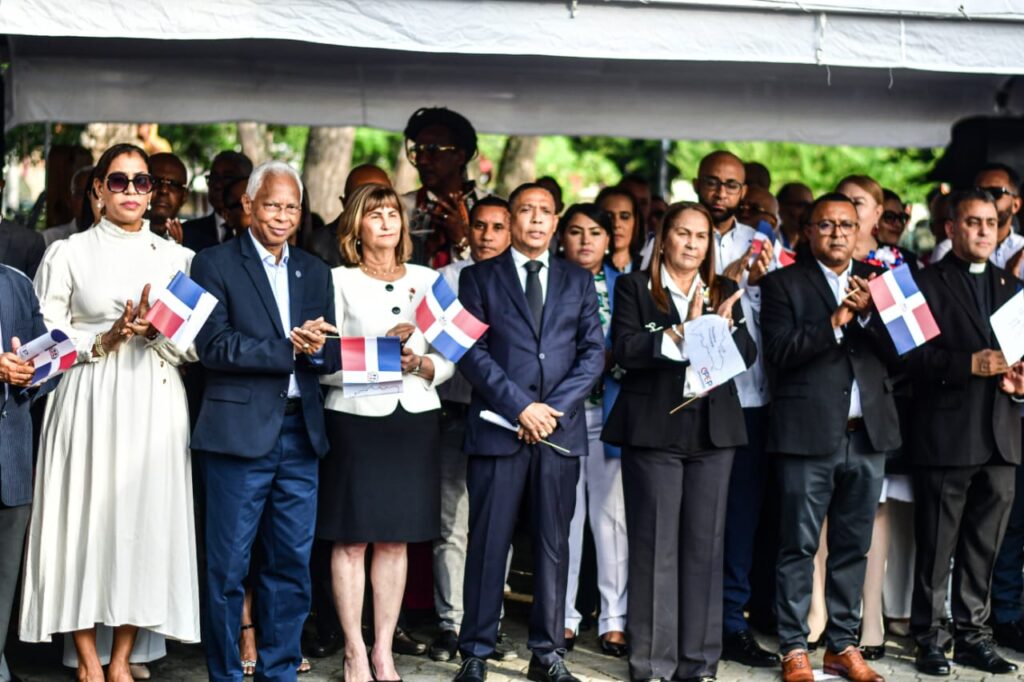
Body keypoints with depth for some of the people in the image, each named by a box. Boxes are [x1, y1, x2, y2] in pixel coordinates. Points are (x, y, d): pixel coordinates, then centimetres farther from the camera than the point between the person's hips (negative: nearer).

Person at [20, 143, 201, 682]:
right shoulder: (67, 254, 5)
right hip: (88, 402, -2)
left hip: (154, 403, 2)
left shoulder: (175, 257, 11)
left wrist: (156, 330, -11)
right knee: (85, 516, -3)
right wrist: (107, 339, -11)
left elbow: (196, 344, 8)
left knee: (146, 516, 0)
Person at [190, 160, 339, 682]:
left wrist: (317, 349, -12)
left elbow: (331, 356, 11)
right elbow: (214, 346, -12)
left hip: (301, 432, 5)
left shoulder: (314, 272, 15)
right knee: (228, 566, 1)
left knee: (292, 564, 9)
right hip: (239, 432, -5)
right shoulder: (215, 264, -1)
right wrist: (288, 348, -16)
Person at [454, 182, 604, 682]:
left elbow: (593, 353, 7)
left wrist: (555, 407, -7)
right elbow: (472, 353, -2)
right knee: (488, 544, -1)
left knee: (554, 544, 5)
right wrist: (520, 406, -12)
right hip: (498, 427, -2)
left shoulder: (578, 282, 14)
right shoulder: (479, 278, 7)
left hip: (561, 429, 2)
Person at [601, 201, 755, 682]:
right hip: (654, 429, -3)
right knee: (655, 546, -2)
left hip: (713, 430, 3)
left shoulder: (724, 291, 15)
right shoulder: (635, 288, 5)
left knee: (705, 545, 4)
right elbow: (626, 350, -9)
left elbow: (748, 354, 5)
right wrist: (682, 332, -18)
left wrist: (726, 327, -14)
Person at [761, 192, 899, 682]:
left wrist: (867, 313, -11)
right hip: (810, 434, -4)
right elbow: (778, 353, -9)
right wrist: (834, 322, -15)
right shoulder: (784, 283, 2)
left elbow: (898, 351, 4)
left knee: (853, 547, 9)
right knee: (799, 548, 0)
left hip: (868, 434, 4)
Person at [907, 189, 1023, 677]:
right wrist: (969, 365, -20)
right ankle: (930, 638, 7)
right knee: (937, 546, 0)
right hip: (947, 434, -5)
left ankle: (972, 635, 18)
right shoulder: (926, 283, -1)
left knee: (984, 547, 10)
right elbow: (914, 357, -10)